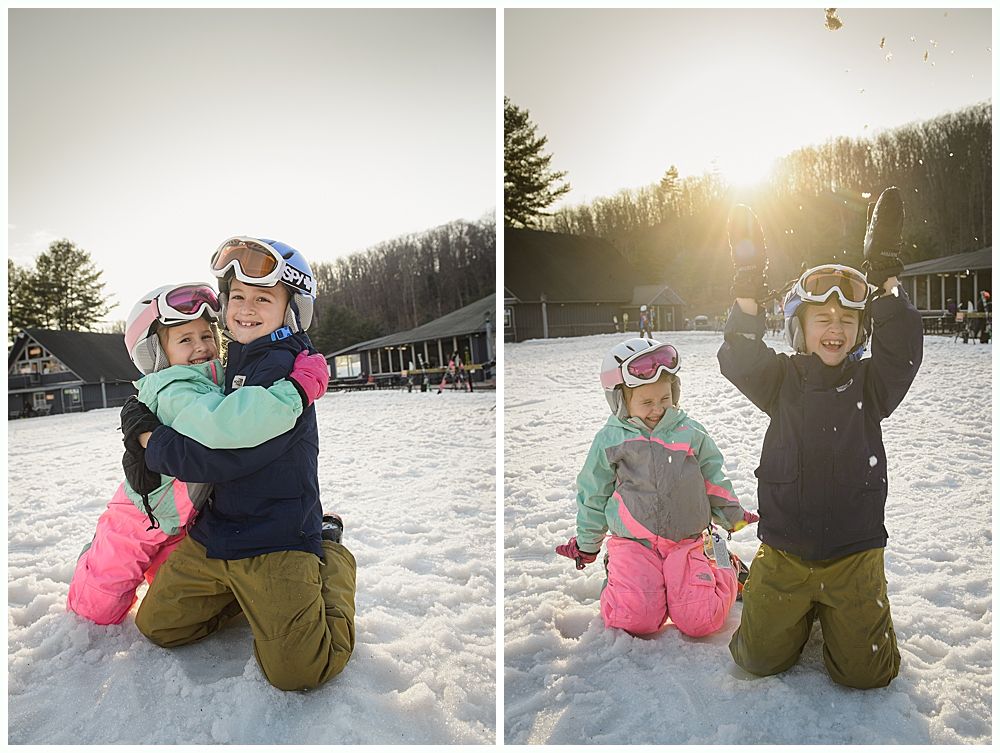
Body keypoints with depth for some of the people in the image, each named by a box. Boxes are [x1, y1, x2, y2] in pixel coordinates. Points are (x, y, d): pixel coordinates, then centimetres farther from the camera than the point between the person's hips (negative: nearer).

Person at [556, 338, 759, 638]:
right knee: (636, 619, -19)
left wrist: (732, 516, 22)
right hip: (633, 543, -1)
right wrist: (586, 544, 14)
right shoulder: (609, 440, -2)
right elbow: (593, 494, 7)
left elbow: (713, 479, 16)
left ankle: (722, 569, 19)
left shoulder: (690, 433, 1)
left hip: (686, 541, 1)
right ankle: (619, 578, 14)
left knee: (700, 620, -11)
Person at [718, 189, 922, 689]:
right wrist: (749, 285, -30)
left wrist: (885, 272, -24)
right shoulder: (782, 381, -3)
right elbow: (737, 360, -20)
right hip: (784, 551, 0)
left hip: (853, 554, 0)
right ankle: (802, 609, 37)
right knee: (760, 658, 8)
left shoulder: (869, 384, -1)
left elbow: (903, 350, -19)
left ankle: (837, 607, 34)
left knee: (865, 672, 4)